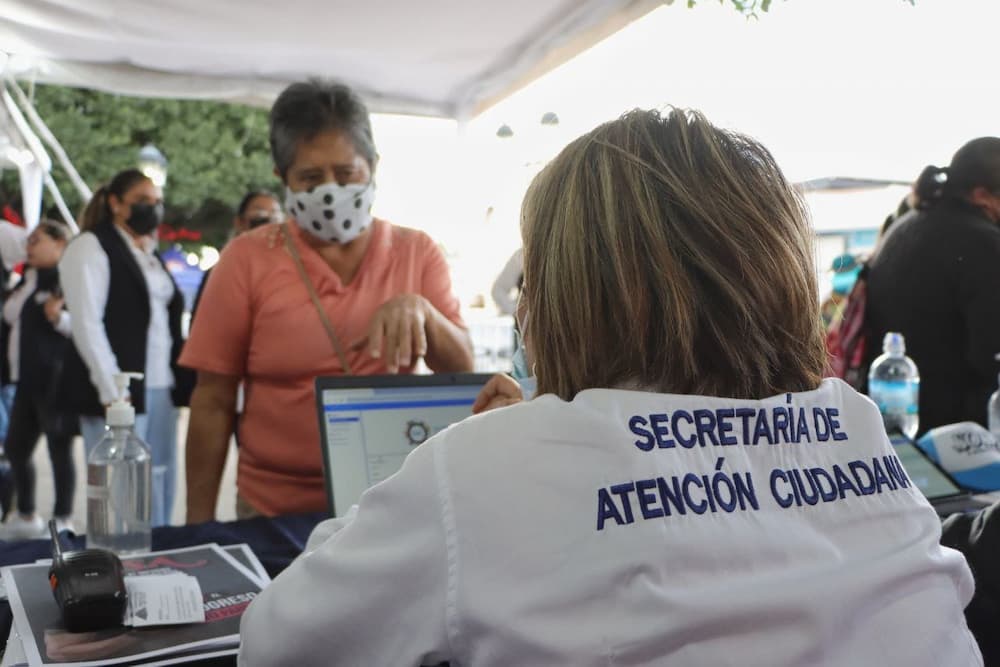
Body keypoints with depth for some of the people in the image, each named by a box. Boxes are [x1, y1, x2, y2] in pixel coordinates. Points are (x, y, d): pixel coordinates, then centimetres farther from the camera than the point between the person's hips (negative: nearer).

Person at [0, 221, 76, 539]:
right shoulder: (27, 281, 16)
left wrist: (60, 317, -30)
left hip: (55, 381, -9)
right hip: (27, 381, 9)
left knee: (59, 451, -1)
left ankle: (63, 522, 9)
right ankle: (26, 518, 29)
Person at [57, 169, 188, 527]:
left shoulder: (151, 254, 20)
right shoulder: (90, 246, -2)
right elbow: (87, 325, -11)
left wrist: (179, 381, 11)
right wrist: (112, 392, -17)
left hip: (161, 390, 7)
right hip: (118, 392, -7)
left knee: (161, 493, 7)